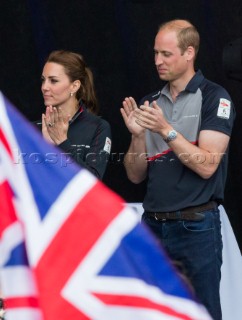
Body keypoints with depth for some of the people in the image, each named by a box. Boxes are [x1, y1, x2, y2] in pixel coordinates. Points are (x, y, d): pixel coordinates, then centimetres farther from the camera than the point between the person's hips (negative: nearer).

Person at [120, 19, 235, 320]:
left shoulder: (214, 98, -4)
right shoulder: (149, 103, 12)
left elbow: (206, 166, -14)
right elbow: (135, 175, 9)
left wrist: (166, 129, -20)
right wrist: (137, 135, -8)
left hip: (196, 226, -5)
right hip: (153, 225, 5)